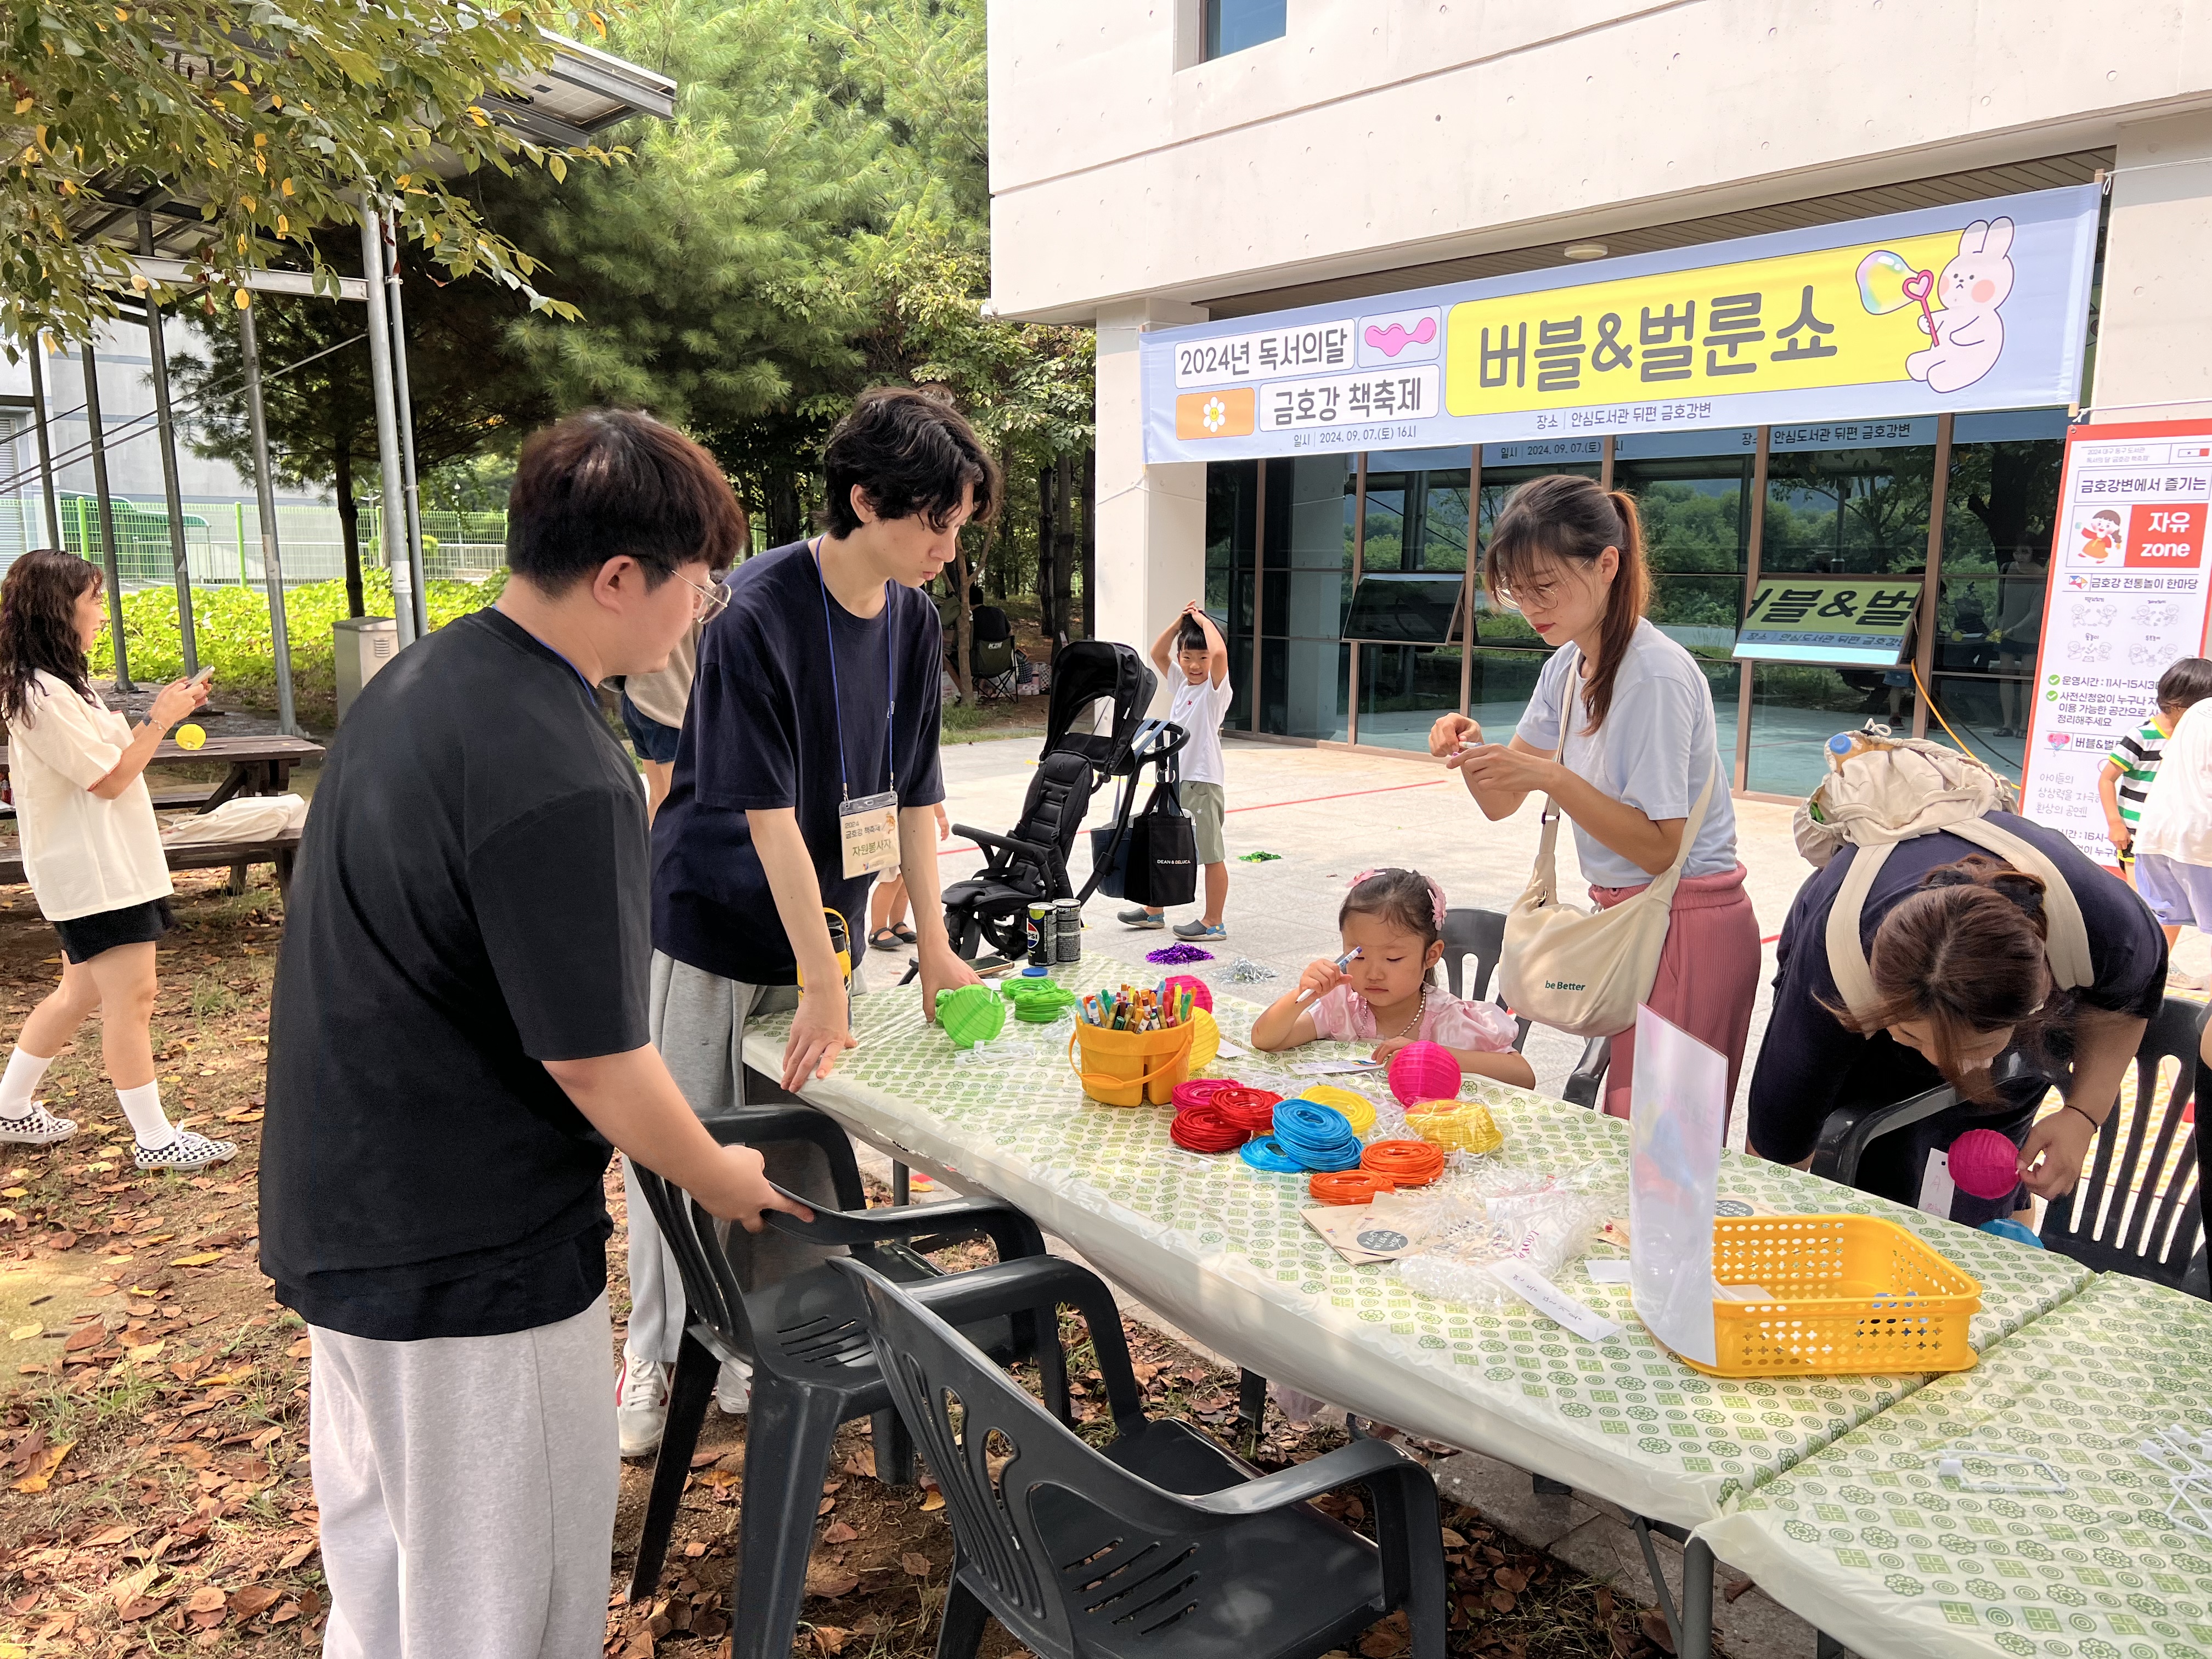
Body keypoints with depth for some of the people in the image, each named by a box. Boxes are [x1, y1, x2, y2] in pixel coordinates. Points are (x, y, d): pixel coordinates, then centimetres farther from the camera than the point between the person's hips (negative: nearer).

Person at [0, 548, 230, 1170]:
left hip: (105, 863, 11)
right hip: (95, 873, -11)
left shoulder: (51, 685, 12)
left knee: (81, 992, 20)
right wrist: (161, 720, -11)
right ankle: (154, 1138, 4)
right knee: (132, 997, -5)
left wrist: (158, 714, 9)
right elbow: (108, 778, -17)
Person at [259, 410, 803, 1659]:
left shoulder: (419, 679, 2)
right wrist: (725, 1180, -4)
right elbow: (597, 1065, -22)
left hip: (344, 1216, 9)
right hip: (471, 1262, -9)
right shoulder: (557, 778, -29)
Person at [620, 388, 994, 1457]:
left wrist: (934, 947, 0)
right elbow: (768, 812, -23)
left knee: (801, 1153, 12)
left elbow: (914, 794, 3)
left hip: (818, 923, 6)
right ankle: (656, 1360, 28)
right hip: (711, 927, -5)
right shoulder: (757, 613, -22)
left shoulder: (914, 619, -2)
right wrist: (824, 982, -22)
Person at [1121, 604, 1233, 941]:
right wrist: (1181, 620, 5)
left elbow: (1219, 652, -29)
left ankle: (1214, 922, 8)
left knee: (1212, 855, 1)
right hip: (1175, 779, 8)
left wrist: (1204, 620, -14)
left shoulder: (1215, 688, -10)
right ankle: (1154, 911, 30)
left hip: (1203, 783, -8)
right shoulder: (1182, 683, 10)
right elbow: (1157, 653, 15)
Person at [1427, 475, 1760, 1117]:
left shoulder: (1656, 674, -19)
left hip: (1688, 928, -8)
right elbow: (1501, 804, 9)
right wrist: (1471, 750, -11)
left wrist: (1552, 777, -28)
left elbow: (1660, 848, -20)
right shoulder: (1566, 668, 8)